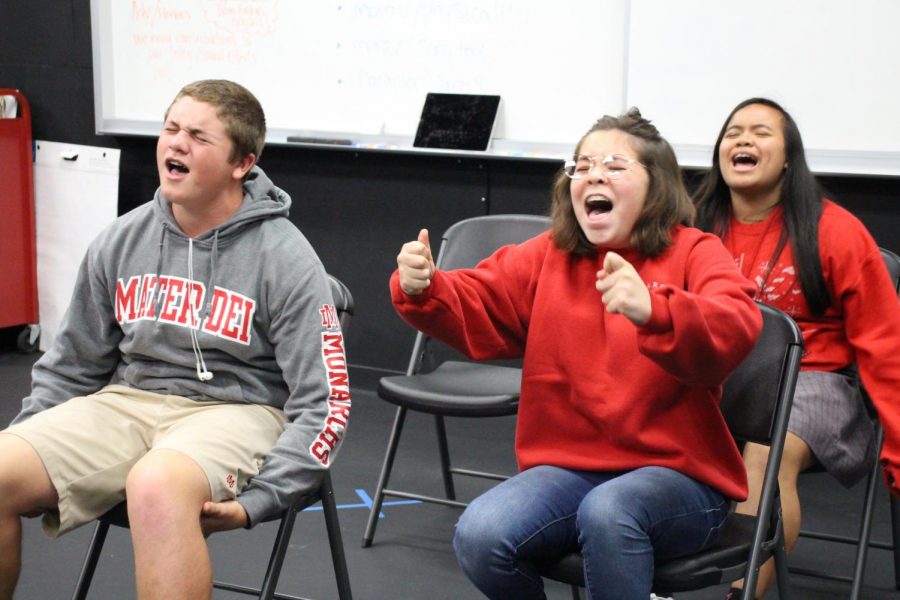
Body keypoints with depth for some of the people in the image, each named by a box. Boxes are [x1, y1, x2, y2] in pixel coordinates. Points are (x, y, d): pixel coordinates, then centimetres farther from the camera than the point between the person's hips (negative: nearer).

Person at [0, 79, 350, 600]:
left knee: (156, 486, -38)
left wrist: (255, 501, -21)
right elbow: (70, 368, 16)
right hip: (128, 401, 5)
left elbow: (324, 407, -10)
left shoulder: (285, 259, -9)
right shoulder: (119, 242, 4)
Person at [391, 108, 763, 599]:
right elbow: (473, 305, 3)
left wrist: (653, 310, -43)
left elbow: (735, 328, -22)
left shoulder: (694, 253, -2)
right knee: (479, 536, -22)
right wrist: (421, 290, -21)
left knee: (607, 511, -37)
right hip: (565, 468, 4)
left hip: (676, 475, -4)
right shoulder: (549, 255, 11)